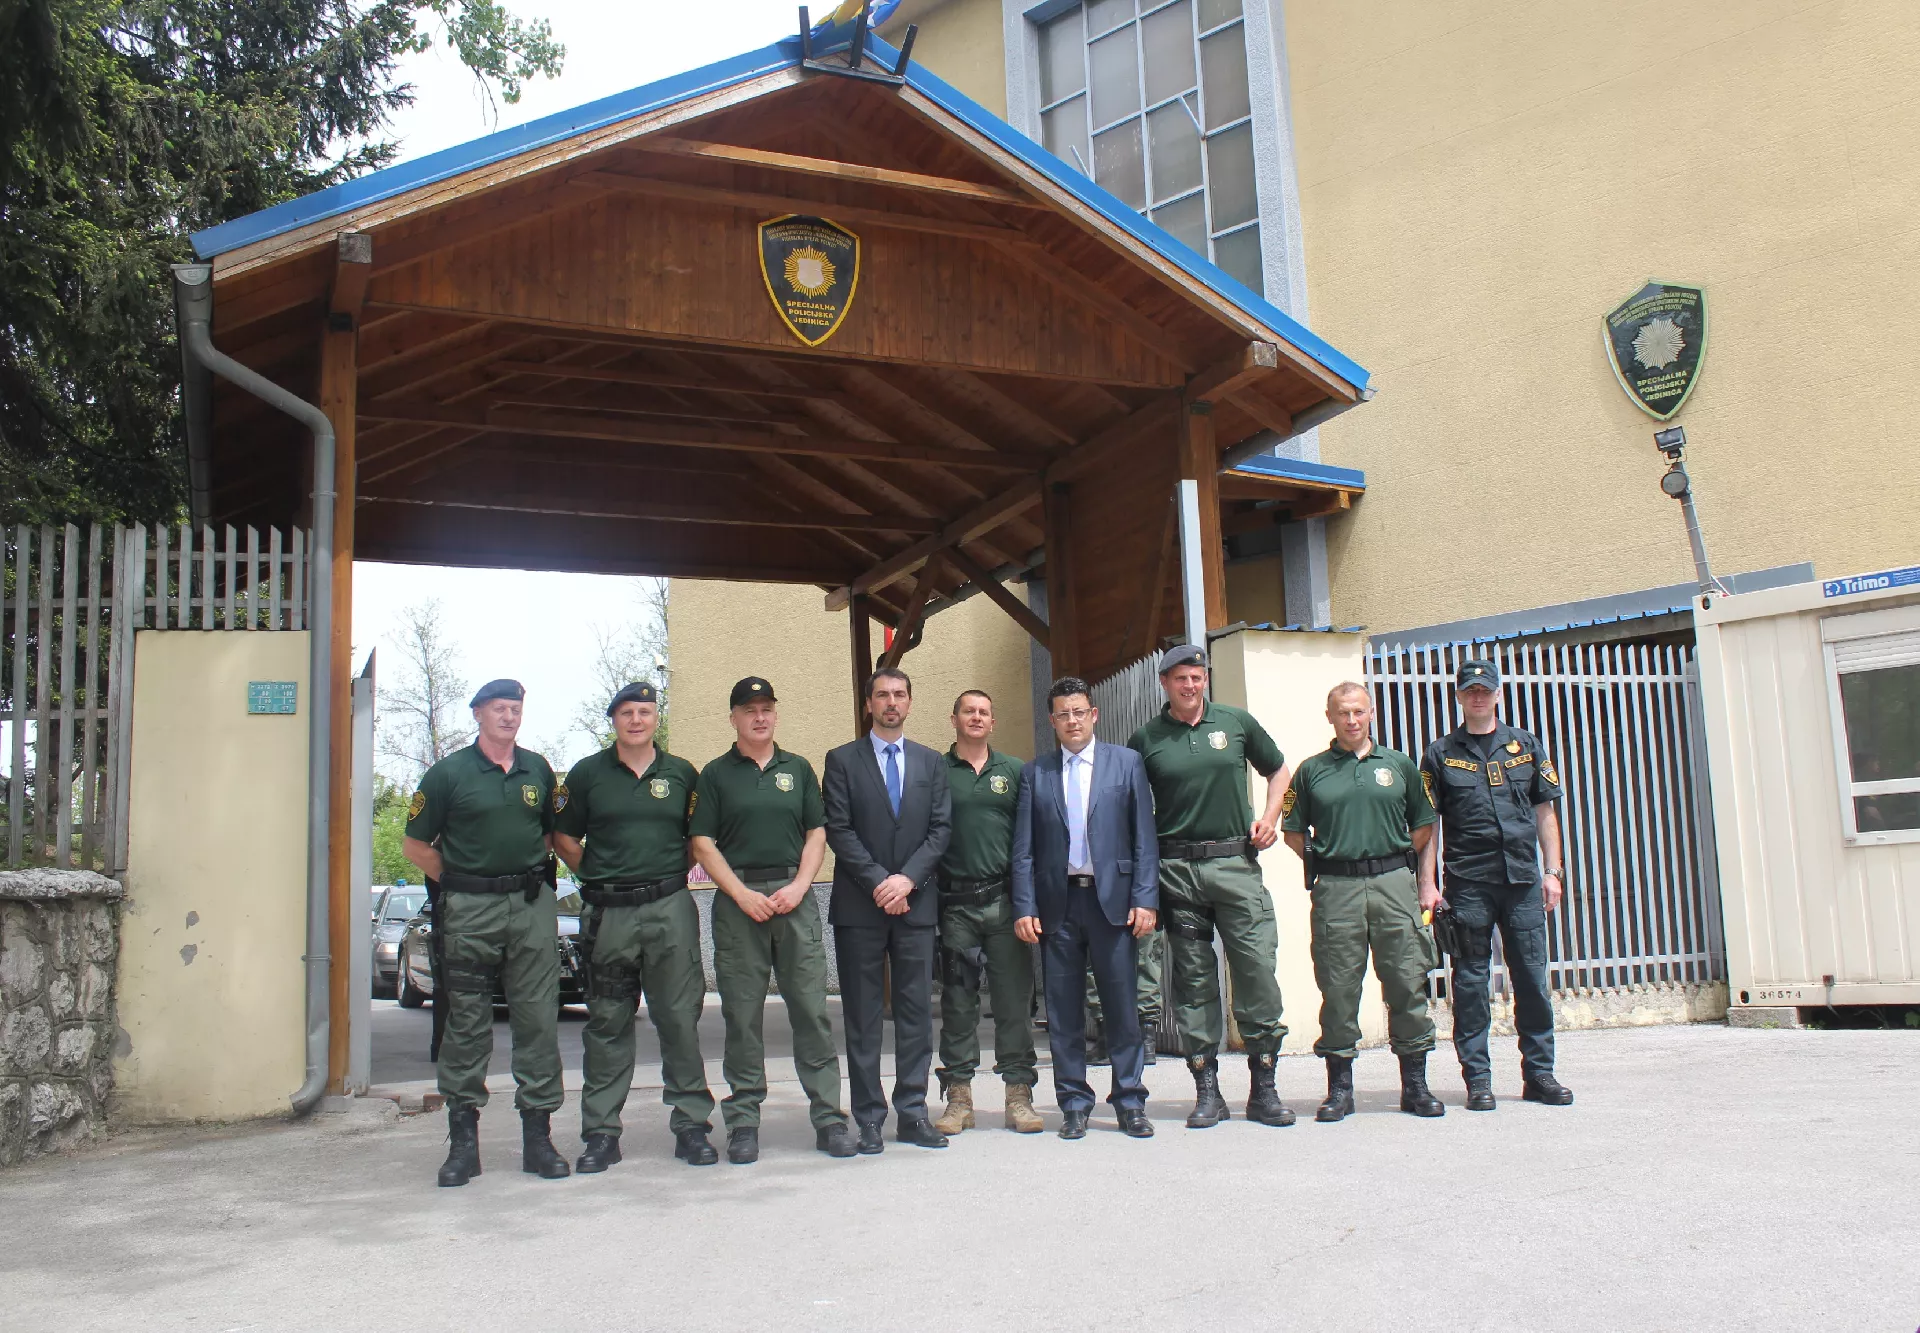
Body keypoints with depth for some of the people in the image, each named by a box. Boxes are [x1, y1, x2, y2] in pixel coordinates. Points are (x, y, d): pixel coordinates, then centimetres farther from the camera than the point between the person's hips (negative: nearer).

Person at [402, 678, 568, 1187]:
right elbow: (415, 845, 5)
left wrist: (533, 874, 9)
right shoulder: (449, 773, 1)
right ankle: (462, 1139, 11)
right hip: (469, 913, -2)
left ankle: (537, 1135, 9)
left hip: (533, 906, 3)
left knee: (538, 1021, 2)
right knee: (466, 1026, 3)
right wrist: (461, 880, 2)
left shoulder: (538, 770, 11)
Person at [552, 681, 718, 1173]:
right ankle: (600, 1132, 13)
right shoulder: (587, 773, 6)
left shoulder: (682, 773, 8)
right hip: (607, 912, 0)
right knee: (607, 1023, 5)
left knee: (680, 1018, 1)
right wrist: (599, 877, 4)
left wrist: (670, 875, 6)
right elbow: (564, 837, 11)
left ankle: (691, 1124, 9)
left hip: (670, 909, 0)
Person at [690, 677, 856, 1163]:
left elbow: (817, 833, 10)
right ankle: (743, 1121, 10)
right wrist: (743, 895, -10)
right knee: (742, 1014, 1)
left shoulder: (798, 769, 14)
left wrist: (798, 886, -5)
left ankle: (828, 1117, 4)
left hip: (794, 898, 1)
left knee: (812, 1009, -1)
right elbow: (702, 844, 1)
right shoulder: (716, 774, 7)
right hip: (738, 899, -1)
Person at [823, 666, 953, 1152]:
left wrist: (908, 878, -10)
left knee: (916, 1011, 4)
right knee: (863, 1016, 2)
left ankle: (913, 1112, 11)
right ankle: (868, 1118, 8)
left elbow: (941, 828, 5)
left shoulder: (930, 762, 13)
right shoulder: (842, 760, 4)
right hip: (859, 906, -2)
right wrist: (879, 882, -12)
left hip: (916, 902, 2)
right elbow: (839, 830, -4)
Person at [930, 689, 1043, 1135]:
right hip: (955, 903, -1)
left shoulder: (1013, 771, 11)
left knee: (1014, 998, 1)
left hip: (1005, 898, 1)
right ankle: (959, 1096, 12)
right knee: (958, 1002, 4)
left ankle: (1019, 1095, 9)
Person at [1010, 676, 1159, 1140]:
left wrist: (1145, 899, -5)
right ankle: (1074, 1103, 15)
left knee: (1122, 1004, 2)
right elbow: (1023, 849, 7)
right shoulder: (1034, 774, 10)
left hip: (1113, 899, -1)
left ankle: (1130, 1101, 14)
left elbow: (1144, 838, 3)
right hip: (1057, 904, 1)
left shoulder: (1126, 763, 6)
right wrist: (1024, 907, -2)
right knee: (1063, 1010, 5)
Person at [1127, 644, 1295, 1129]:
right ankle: (1207, 1092, 11)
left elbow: (1278, 770, 20)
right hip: (1177, 869, 0)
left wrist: (1269, 817, 5)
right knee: (1193, 980, 4)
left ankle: (1263, 1089, 7)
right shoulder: (1146, 740, 5)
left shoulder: (1237, 722, 7)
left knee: (1258, 969, -4)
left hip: (1235, 862, 0)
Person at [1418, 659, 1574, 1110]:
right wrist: (1427, 884, -4)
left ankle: (1539, 1073, 14)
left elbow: (1545, 812, 13)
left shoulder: (1526, 746, 12)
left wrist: (1552, 871, 5)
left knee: (1532, 979, 4)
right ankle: (1477, 1078, 8)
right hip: (1468, 885, -2)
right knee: (1470, 983, 1)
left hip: (1522, 880, 2)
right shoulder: (1441, 754, 6)